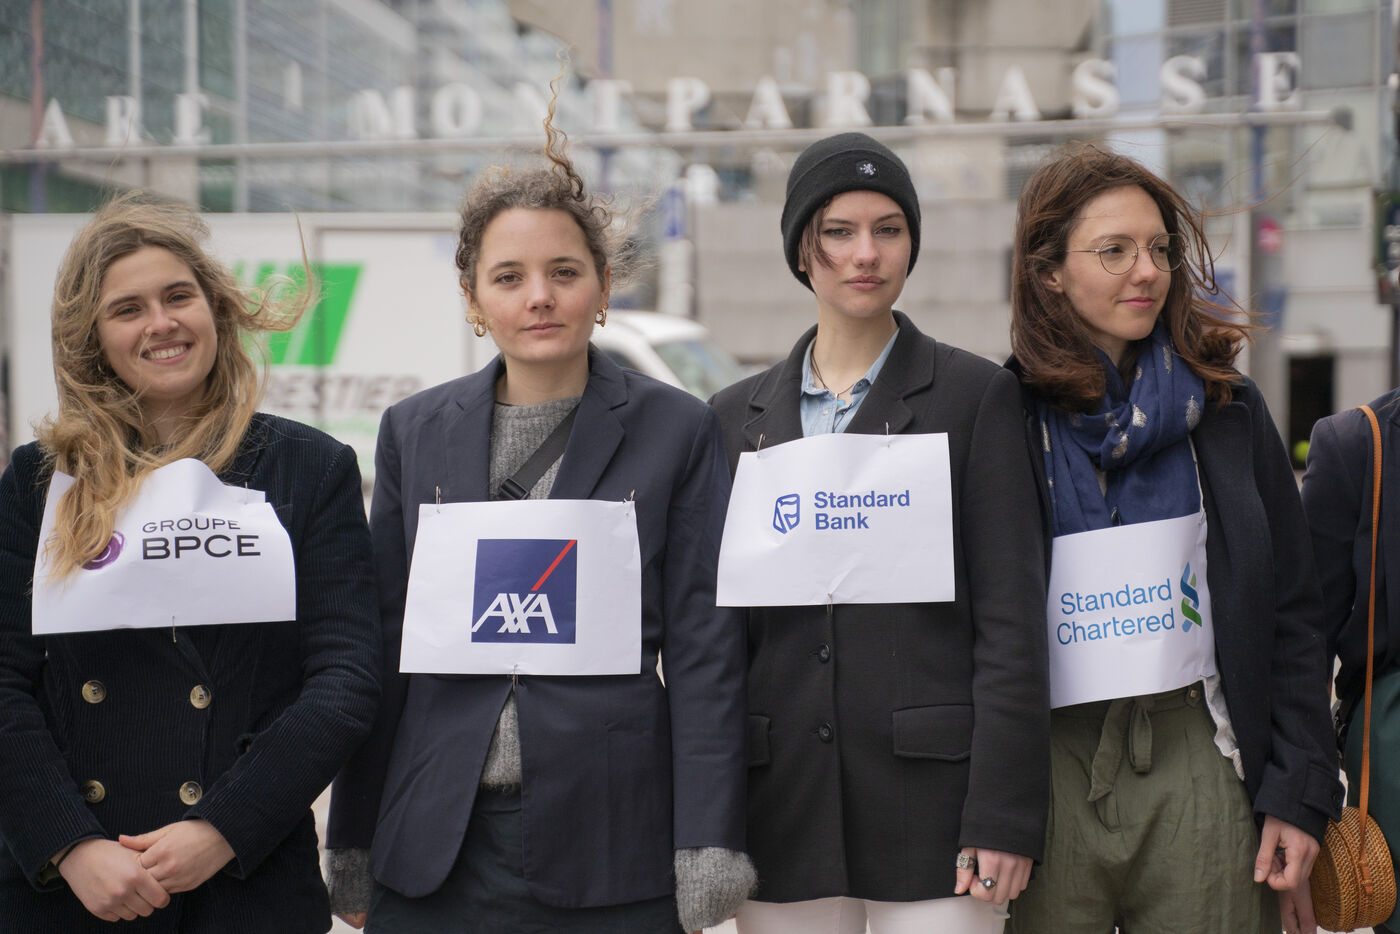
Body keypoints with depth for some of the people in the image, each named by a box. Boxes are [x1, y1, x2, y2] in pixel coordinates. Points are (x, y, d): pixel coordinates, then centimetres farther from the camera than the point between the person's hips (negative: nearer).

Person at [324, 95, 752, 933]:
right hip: (436, 852, 2)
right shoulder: (415, 432, 8)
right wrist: (354, 849, 9)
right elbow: (382, 645, 11)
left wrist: (708, 851, -6)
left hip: (612, 850, -2)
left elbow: (704, 650, -1)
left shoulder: (676, 431, 1)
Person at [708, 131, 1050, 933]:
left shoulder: (975, 394, 1)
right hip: (785, 804, 3)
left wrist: (1003, 814, -10)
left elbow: (1010, 620, -4)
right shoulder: (740, 415, 11)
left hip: (931, 798, -3)